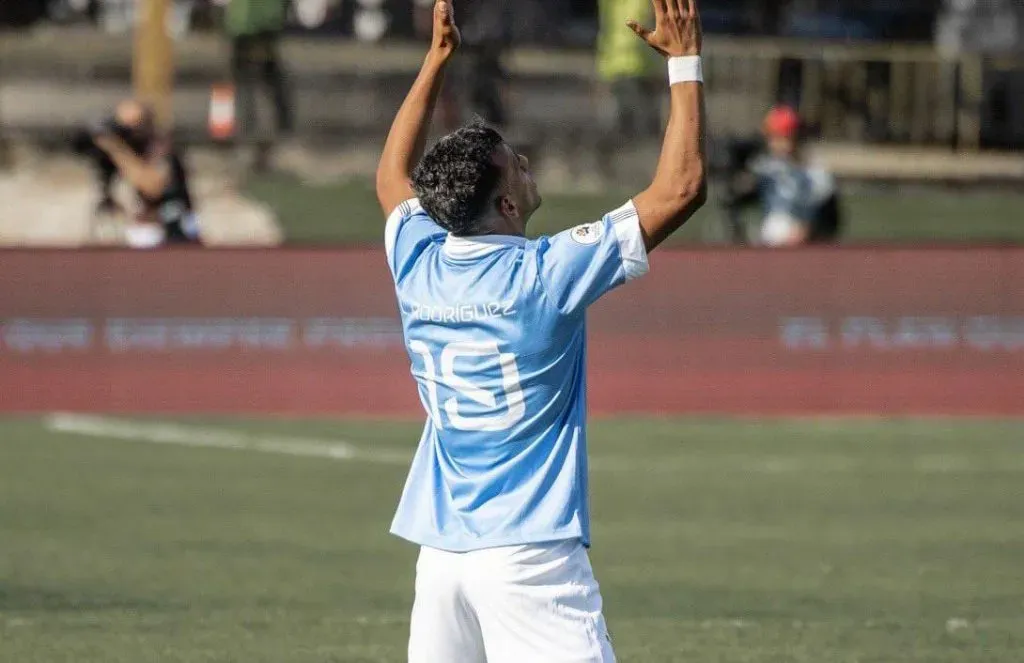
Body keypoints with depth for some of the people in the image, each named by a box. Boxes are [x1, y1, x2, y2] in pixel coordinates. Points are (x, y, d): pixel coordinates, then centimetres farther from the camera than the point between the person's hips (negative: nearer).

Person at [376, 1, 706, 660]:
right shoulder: (546, 275, -12)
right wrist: (685, 61, -2)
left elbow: (393, 177, 27)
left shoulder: (418, 266, 4)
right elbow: (681, 187, -10)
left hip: (440, 552, 7)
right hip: (530, 554, -6)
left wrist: (438, 58, 29)